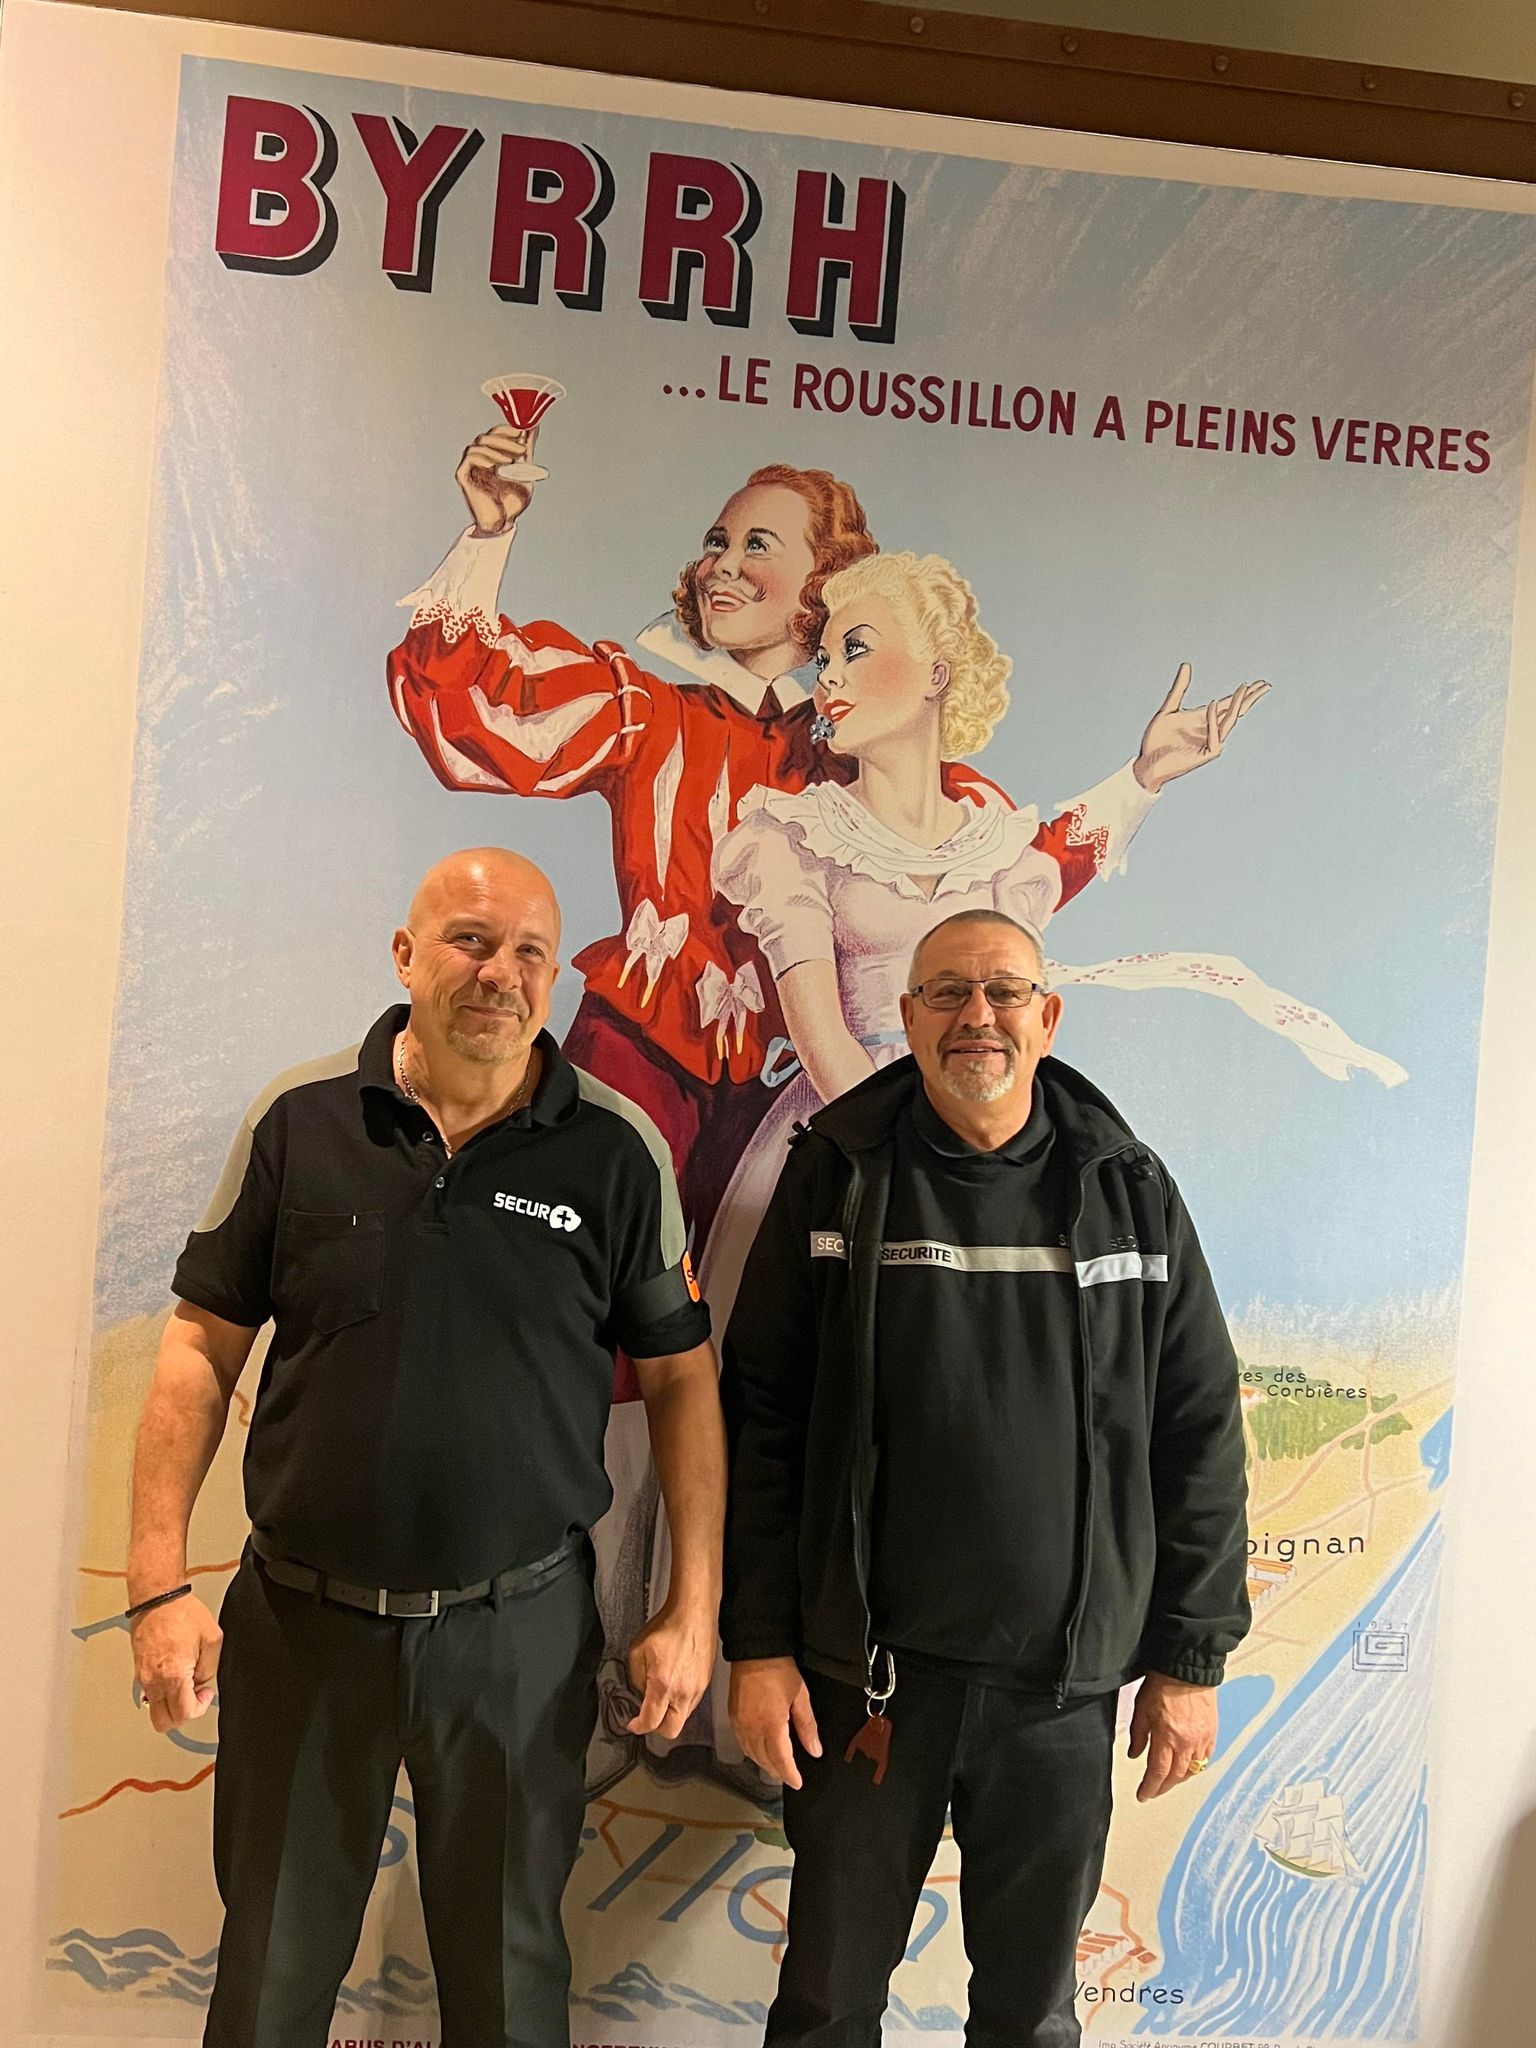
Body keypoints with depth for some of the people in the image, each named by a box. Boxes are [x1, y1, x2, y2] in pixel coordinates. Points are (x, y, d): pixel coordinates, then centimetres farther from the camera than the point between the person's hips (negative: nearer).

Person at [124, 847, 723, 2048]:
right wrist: (159, 1583, -4)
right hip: (302, 1618, 1)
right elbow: (203, 1345, 0)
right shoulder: (298, 1120, -5)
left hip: (519, 1625, -1)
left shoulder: (617, 1150, -8)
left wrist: (694, 1610, -2)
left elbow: (681, 1379, -2)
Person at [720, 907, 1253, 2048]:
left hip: (1066, 1685, 1)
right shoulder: (839, 1173, -3)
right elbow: (760, 1420, -3)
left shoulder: (1129, 1189, 1)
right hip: (863, 1672, -1)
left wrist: (1190, 1658, 3)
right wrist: (758, 1643, -5)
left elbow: (1200, 1433, 4)